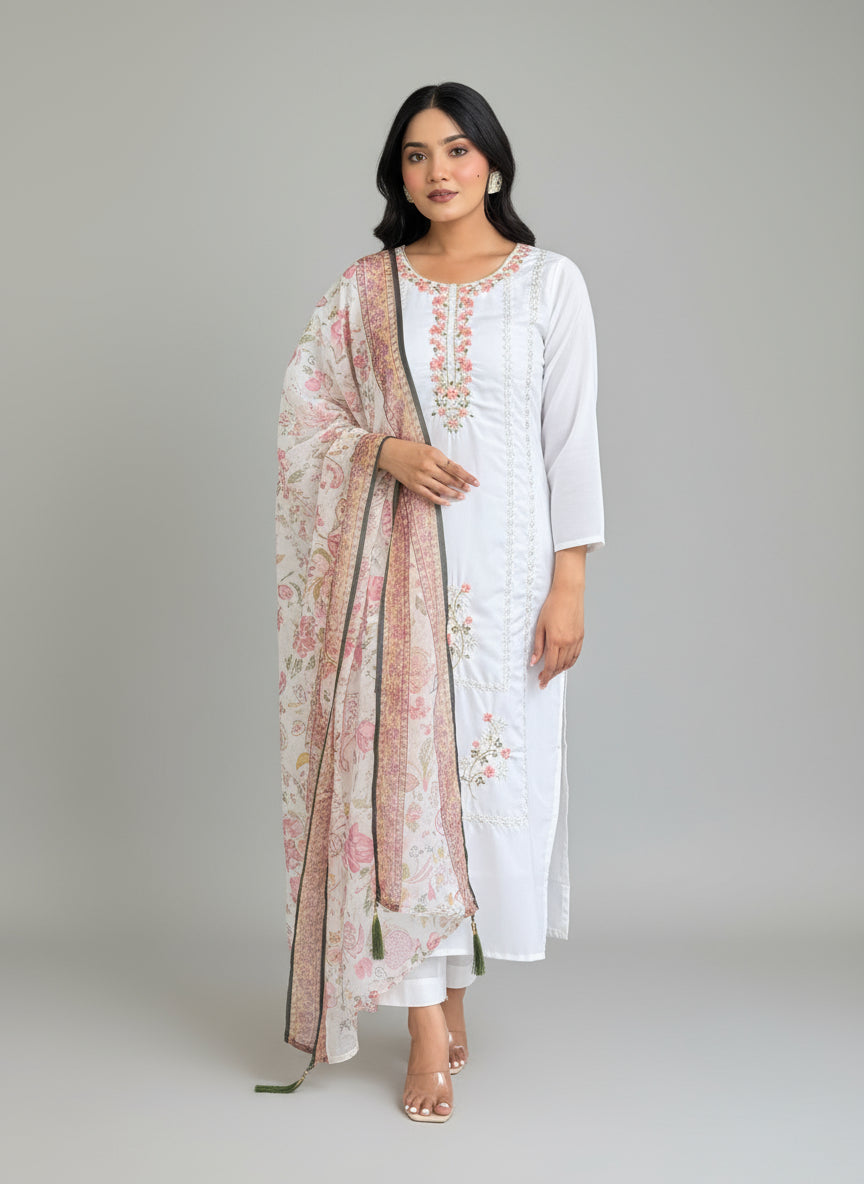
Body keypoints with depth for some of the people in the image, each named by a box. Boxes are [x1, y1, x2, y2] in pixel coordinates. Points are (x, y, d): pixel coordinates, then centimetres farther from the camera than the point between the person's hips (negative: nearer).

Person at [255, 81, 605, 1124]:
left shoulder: (551, 282, 2)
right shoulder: (366, 287, 7)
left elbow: (571, 440, -1)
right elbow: (304, 406, 9)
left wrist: (569, 583, -6)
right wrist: (386, 451, -11)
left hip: (505, 561, 0)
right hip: (396, 563, 1)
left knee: (490, 770, 4)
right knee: (401, 772, -3)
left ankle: (451, 991, 24)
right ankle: (430, 1026, 6)